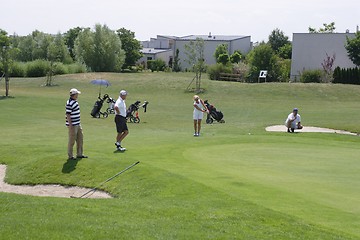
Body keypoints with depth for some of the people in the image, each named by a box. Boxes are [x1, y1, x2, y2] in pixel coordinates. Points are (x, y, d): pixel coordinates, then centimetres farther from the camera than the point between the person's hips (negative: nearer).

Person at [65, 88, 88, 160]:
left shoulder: (75, 101, 10)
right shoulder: (69, 103, -19)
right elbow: (68, 115, -20)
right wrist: (70, 126, -21)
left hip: (78, 124, 10)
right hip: (72, 125, -10)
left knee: (80, 139, 15)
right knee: (72, 141, 0)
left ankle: (79, 154, 25)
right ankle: (70, 156, 10)